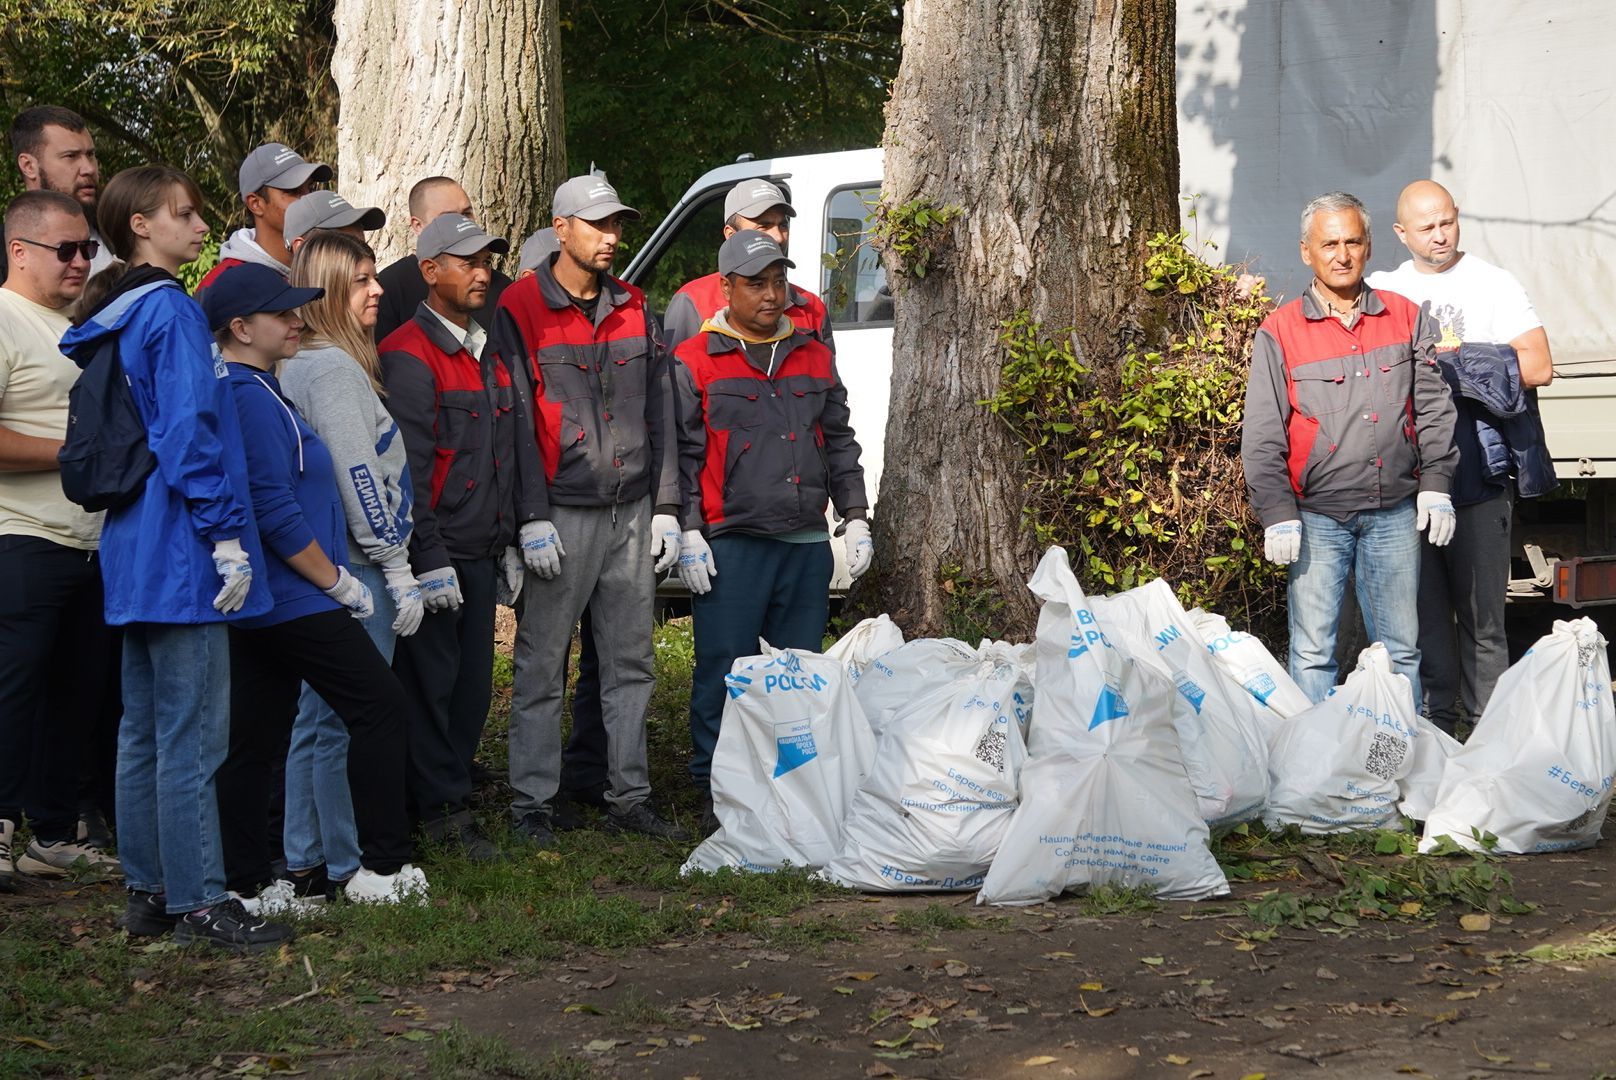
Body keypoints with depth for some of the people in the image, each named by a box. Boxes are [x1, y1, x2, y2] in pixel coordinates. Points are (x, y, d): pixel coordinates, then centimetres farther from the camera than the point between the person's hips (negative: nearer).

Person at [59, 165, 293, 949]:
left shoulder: (114, 320, 16)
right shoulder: (172, 312, -13)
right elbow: (189, 432, -19)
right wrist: (226, 535, -17)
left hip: (134, 553, 10)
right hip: (180, 553, -10)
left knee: (145, 731, 12)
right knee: (193, 736, -7)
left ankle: (148, 893, 18)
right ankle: (198, 903, -4)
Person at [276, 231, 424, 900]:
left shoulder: (303, 365, 16)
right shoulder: (334, 369, -14)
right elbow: (357, 478, -18)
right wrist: (397, 568, -13)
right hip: (354, 568, -10)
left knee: (318, 719, 13)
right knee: (348, 724, -5)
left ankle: (306, 863, 19)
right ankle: (344, 870, -1)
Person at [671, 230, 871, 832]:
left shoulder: (815, 358, 15)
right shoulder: (695, 363, 0)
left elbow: (840, 444, 19)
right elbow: (682, 454, -1)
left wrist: (855, 517, 12)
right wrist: (689, 533, -8)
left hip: (807, 544, 5)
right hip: (730, 545, -4)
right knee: (724, 673, -3)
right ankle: (717, 792, 6)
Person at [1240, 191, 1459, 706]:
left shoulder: (1406, 318, 9)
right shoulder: (1279, 331, 0)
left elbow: (1434, 407, 11)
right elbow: (1262, 435, -1)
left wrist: (1435, 485, 2)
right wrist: (1278, 514, -7)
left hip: (1395, 514, 2)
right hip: (1317, 516, -2)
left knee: (1401, 648, 8)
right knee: (1313, 651, -1)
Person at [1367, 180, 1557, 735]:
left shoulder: (1492, 283, 4)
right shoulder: (1383, 291, 14)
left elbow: (1538, 366, -5)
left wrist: (1452, 360, -9)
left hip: (1477, 466, -3)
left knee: (1481, 604, -4)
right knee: (1421, 601, 6)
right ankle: (1434, 712, 15)